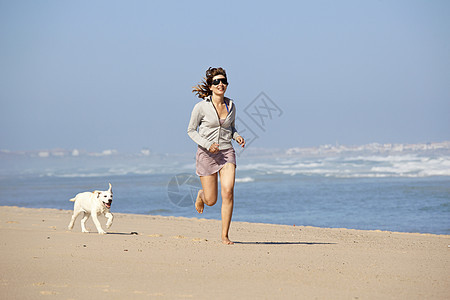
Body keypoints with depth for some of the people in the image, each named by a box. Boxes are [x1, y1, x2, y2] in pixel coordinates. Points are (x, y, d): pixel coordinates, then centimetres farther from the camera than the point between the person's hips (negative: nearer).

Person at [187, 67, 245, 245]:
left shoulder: (231, 105, 4)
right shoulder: (202, 107, -9)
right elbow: (191, 130, -2)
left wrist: (237, 137, -2)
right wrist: (207, 144, -16)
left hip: (227, 152, 3)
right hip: (206, 154, -3)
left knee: (228, 192, -16)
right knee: (211, 200, 2)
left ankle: (225, 236, -7)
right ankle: (201, 195, 42)